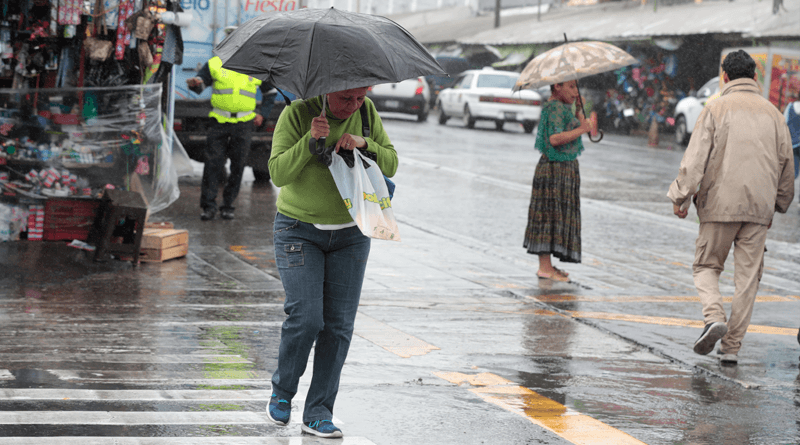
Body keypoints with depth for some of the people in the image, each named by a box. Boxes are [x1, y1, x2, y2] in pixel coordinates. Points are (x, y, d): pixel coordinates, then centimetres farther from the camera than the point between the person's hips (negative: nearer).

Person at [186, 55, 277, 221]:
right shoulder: (215, 64, 3)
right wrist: (194, 84, -18)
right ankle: (209, 205, -4)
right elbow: (200, 85, 7)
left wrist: (263, 114, 11)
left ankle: (228, 205, 10)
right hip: (219, 122, -1)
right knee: (212, 163, -7)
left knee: (238, 166, 1)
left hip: (243, 124, 1)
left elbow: (270, 92, 22)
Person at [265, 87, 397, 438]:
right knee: (306, 317, -15)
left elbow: (391, 165, 0)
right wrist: (310, 140, -31)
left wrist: (364, 144, -19)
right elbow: (278, 173, -18)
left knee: (339, 324, -3)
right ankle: (282, 392, 10)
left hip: (350, 234, 3)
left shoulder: (366, 112, -3)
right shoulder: (297, 114, -14)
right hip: (299, 231, -3)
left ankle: (318, 413, 4)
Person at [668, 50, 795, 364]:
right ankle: (732, 344, 5)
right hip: (759, 208, 3)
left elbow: (696, 156, -9)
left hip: (720, 204, -3)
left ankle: (714, 316, -14)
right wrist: (778, 204, 26)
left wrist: (680, 196, -5)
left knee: (706, 265, 11)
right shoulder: (773, 113, 9)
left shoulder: (716, 108, -3)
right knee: (748, 276, 7)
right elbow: (786, 163, 15)